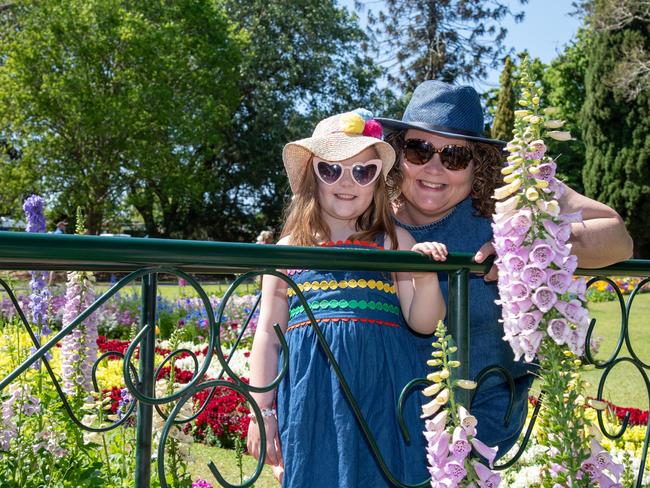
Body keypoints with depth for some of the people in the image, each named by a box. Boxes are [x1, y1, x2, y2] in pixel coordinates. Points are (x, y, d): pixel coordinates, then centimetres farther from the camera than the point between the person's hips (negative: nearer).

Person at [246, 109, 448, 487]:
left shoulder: (395, 241, 7)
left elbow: (423, 323, 3)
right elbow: (268, 337, 9)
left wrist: (426, 278, -17)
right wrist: (261, 412, 6)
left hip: (380, 395, 0)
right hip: (311, 399, 0)